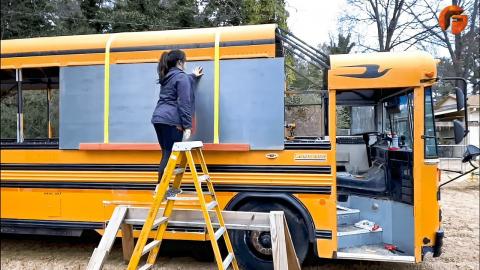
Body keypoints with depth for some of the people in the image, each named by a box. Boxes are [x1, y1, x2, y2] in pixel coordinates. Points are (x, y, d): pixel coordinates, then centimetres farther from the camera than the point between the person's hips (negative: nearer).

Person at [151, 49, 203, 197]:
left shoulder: (167, 77, 21)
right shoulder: (181, 77, -5)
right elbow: (184, 103, -13)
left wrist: (193, 76, 59)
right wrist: (187, 126, -14)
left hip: (158, 118, 9)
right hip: (171, 120, -9)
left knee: (166, 154, 14)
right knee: (169, 155, -5)